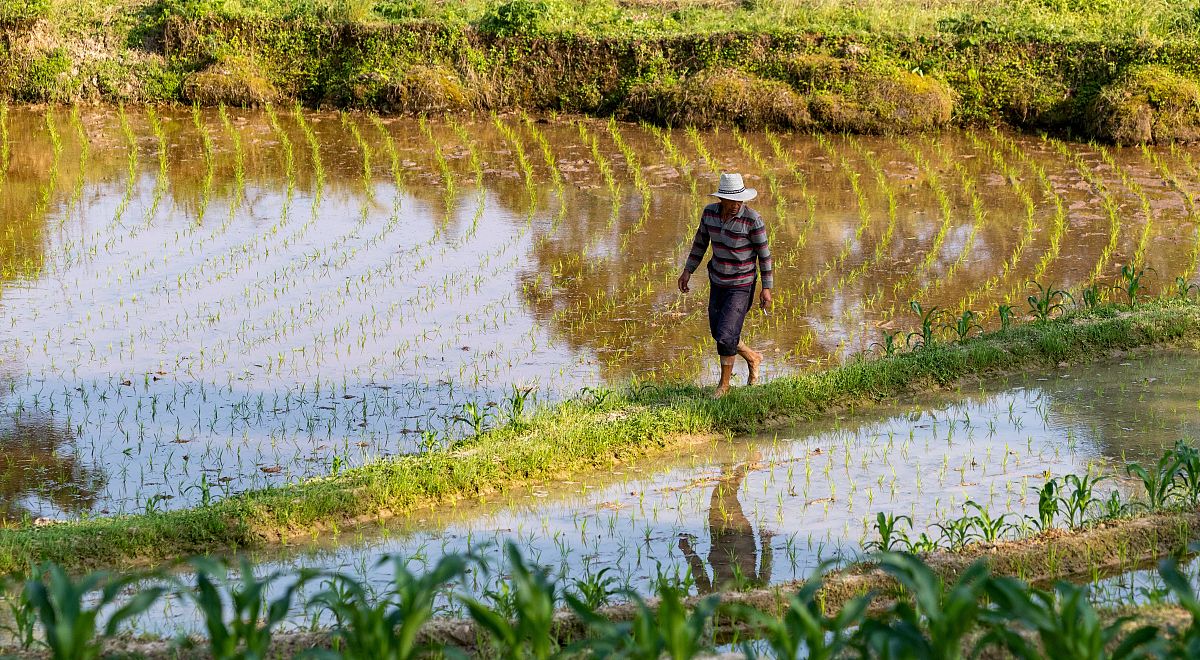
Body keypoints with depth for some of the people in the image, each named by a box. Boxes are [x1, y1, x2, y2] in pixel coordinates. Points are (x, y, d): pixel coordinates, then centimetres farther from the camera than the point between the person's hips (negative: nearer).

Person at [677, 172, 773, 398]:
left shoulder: (752, 219, -23)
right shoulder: (710, 212, -8)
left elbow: (764, 253, -14)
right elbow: (700, 241, 8)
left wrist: (767, 288, -12)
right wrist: (687, 271, 8)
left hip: (741, 286, -6)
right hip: (718, 281, 6)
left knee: (726, 335, -8)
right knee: (718, 332, 16)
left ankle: (724, 384, 16)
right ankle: (753, 358, 44)